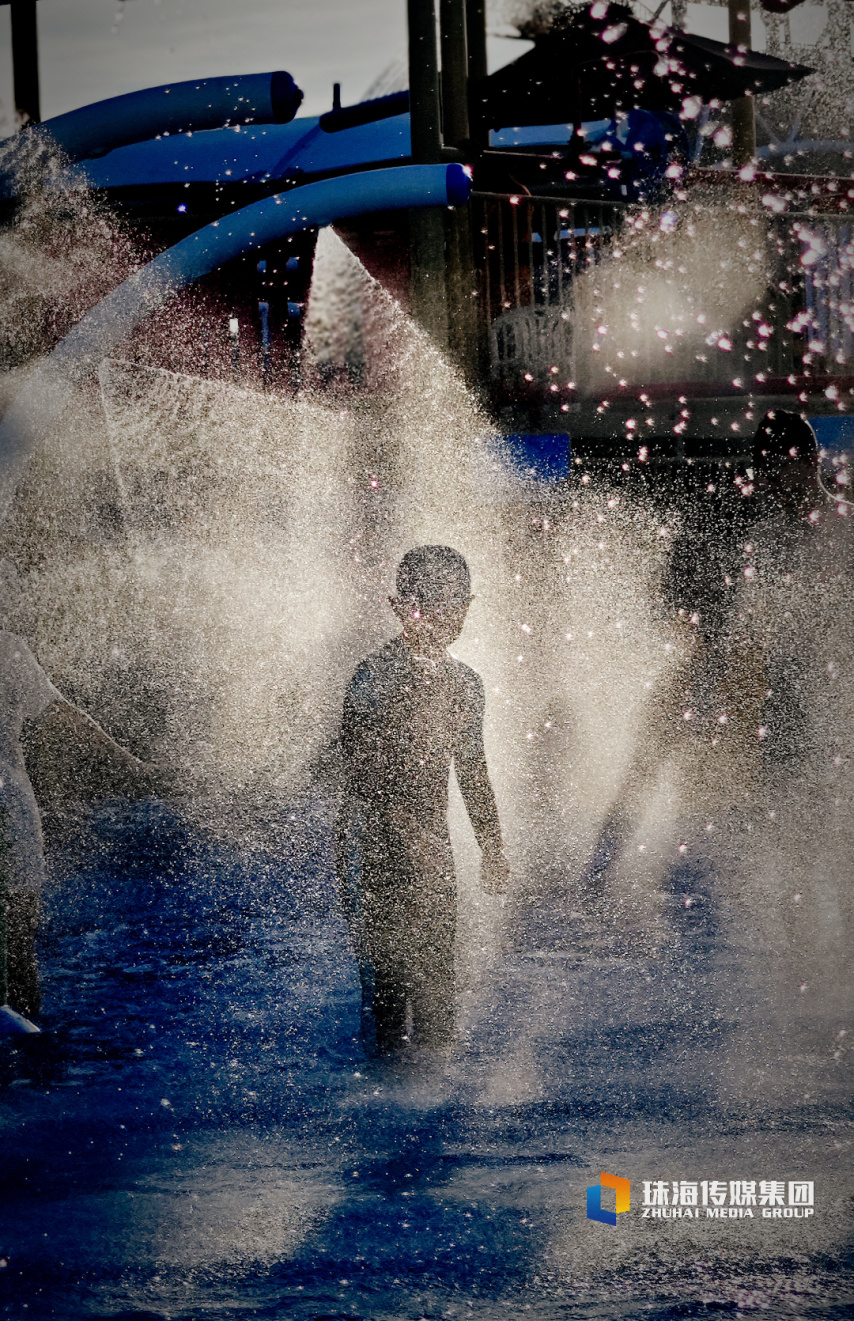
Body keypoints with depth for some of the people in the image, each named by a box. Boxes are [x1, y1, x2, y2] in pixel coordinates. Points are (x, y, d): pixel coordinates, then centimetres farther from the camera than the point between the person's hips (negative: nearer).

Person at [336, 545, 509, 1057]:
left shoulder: (463, 681, 11)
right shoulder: (377, 675, -11)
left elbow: (473, 767, 20)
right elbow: (361, 771, -17)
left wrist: (492, 845, 19)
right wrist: (408, 832, -23)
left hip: (431, 843, 6)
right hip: (375, 840, -6)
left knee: (437, 961, 6)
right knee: (387, 960, -6)